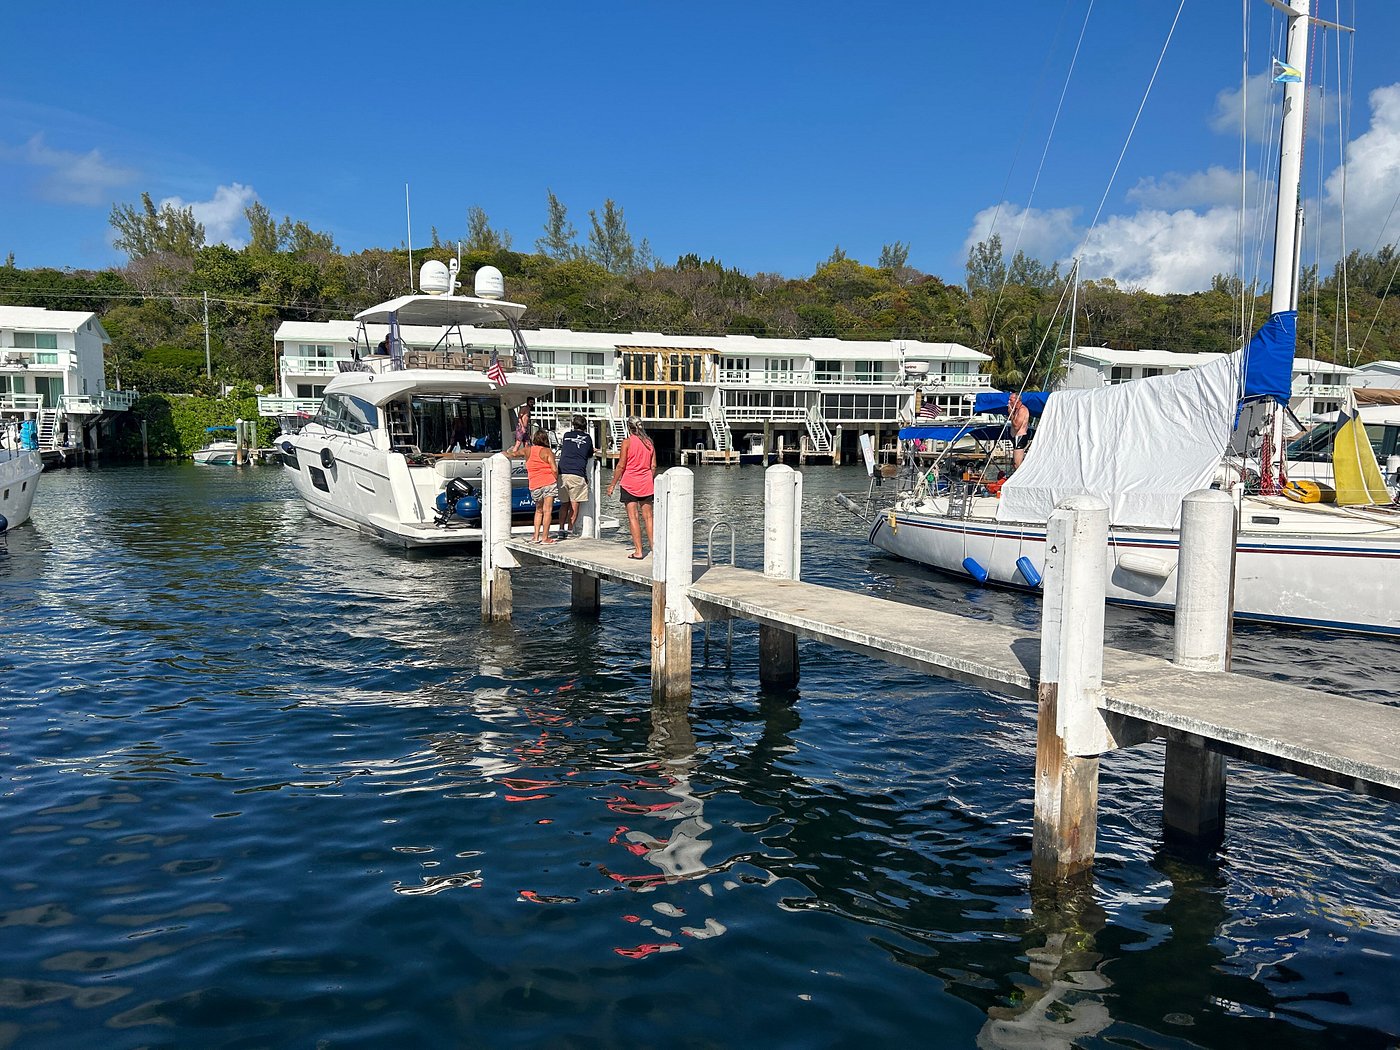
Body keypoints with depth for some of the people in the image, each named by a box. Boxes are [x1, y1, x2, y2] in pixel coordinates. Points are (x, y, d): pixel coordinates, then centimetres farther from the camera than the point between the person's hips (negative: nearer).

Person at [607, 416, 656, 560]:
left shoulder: (627, 442, -8)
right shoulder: (649, 442, 6)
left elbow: (621, 466, -9)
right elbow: (653, 466, 7)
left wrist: (613, 484, -2)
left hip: (630, 484, -5)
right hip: (646, 484, 5)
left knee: (633, 517, -2)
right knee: (648, 517, 10)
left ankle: (638, 551, -5)